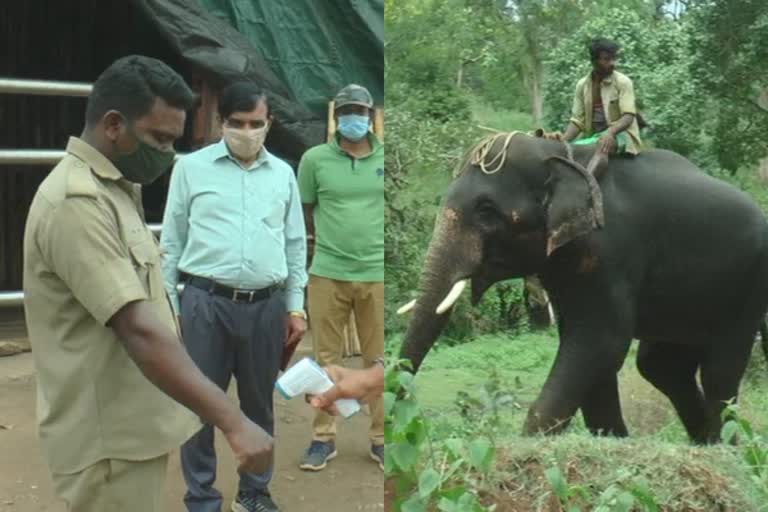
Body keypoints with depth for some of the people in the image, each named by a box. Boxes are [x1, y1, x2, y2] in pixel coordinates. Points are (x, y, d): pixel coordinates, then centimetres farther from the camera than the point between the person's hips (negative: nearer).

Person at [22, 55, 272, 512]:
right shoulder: (78, 202, -22)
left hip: (130, 427, 10)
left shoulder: (112, 190, 11)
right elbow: (139, 332, -32)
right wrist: (233, 422, -36)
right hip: (109, 439, -10)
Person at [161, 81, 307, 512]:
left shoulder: (283, 174, 8)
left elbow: (296, 244, 12)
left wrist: (296, 307, 9)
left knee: (259, 404, 14)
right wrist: (166, 306, 1)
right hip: (206, 302, -2)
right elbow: (172, 241, 3)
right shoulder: (191, 168, 1)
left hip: (266, 306, 3)